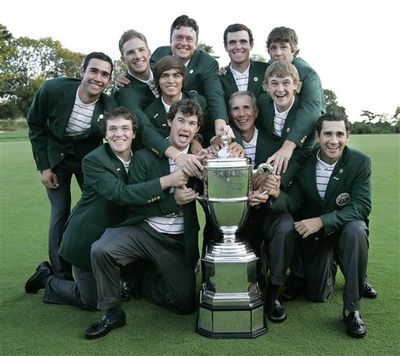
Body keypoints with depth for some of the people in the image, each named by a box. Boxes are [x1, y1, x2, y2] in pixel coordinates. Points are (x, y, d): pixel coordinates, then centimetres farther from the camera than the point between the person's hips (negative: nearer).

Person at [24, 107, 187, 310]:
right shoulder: (93, 161, -23)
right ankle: (47, 280, 28)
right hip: (89, 239, -6)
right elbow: (120, 194, -35)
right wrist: (167, 181, -40)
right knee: (93, 301, 4)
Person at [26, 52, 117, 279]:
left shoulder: (110, 107, -25)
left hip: (89, 158, 1)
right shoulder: (53, 89, -25)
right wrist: (43, 166, -9)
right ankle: (61, 276, 11)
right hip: (56, 158, -1)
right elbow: (35, 125, -9)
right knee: (60, 213, -4)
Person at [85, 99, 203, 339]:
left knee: (185, 305, 1)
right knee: (100, 250, -28)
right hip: (143, 230, -1)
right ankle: (112, 313, -4)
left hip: (179, 241, 2)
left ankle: (143, 281, 28)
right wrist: (172, 200, -22)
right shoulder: (145, 156, -5)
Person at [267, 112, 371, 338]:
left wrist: (322, 221, -36)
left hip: (345, 229, -1)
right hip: (313, 235, 2)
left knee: (356, 230, -37)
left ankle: (352, 308, -20)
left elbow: (362, 207, -23)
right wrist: (278, 194, -38)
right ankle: (329, 266, 37)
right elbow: (294, 202, -14)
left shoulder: (360, 162, -16)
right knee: (318, 295, -1)